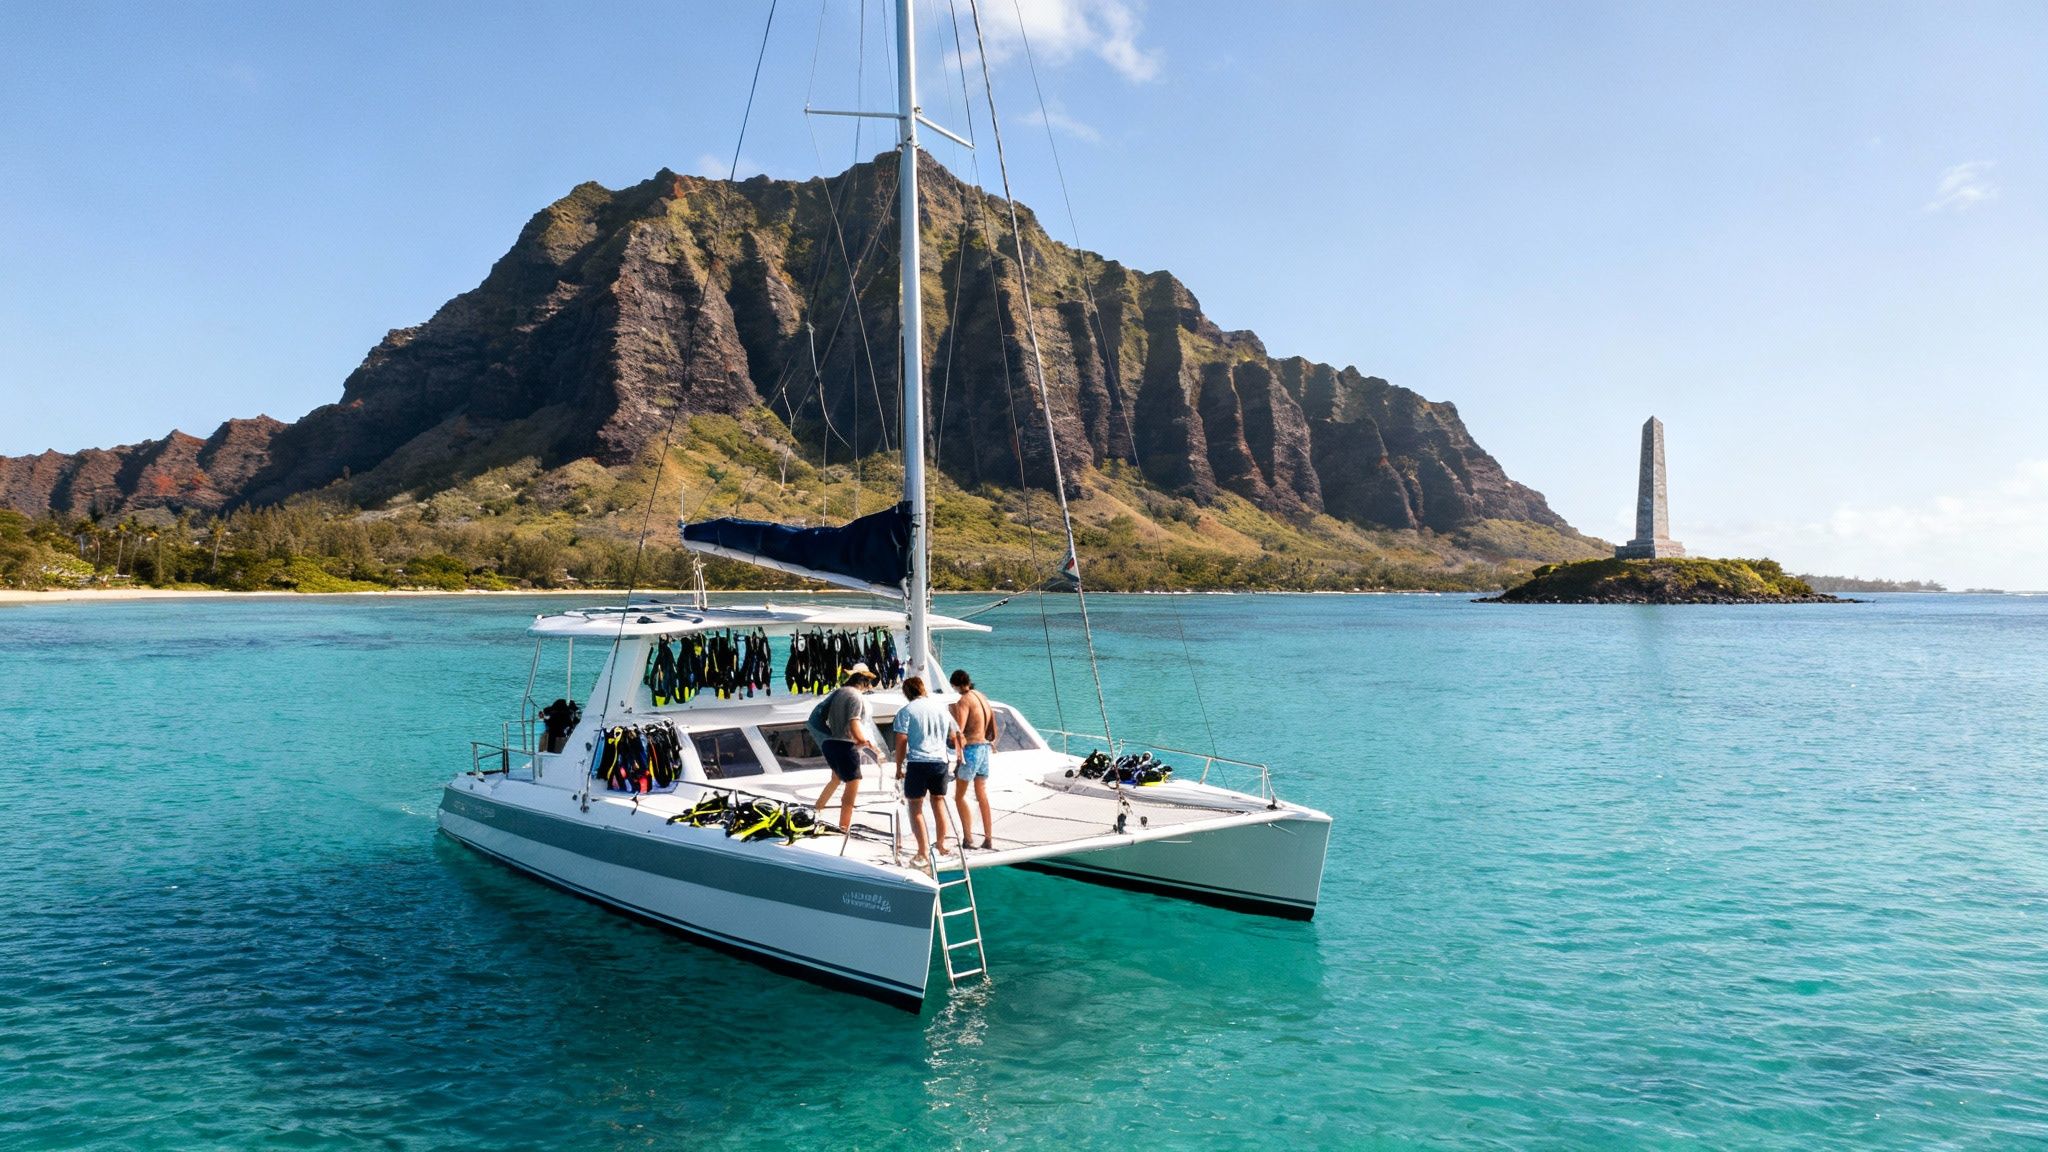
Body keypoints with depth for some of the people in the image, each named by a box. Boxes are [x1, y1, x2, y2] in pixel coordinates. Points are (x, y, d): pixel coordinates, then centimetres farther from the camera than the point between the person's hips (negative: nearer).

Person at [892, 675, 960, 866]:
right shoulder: (941, 707, 14)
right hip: (940, 761, 5)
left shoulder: (906, 710, -1)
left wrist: (899, 768, 0)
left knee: (916, 807, 3)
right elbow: (954, 737, 18)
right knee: (938, 802, 20)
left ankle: (922, 854, -1)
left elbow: (901, 742, -7)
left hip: (917, 762, -5)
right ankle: (941, 845, 29)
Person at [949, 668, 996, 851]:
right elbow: (993, 728, 19)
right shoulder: (983, 697, 12)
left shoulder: (964, 700, -13)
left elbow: (959, 731, -23)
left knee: (959, 796, 3)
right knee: (982, 796, 11)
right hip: (984, 748, 8)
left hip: (971, 748, -8)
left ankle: (968, 837, -1)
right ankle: (989, 840, 12)